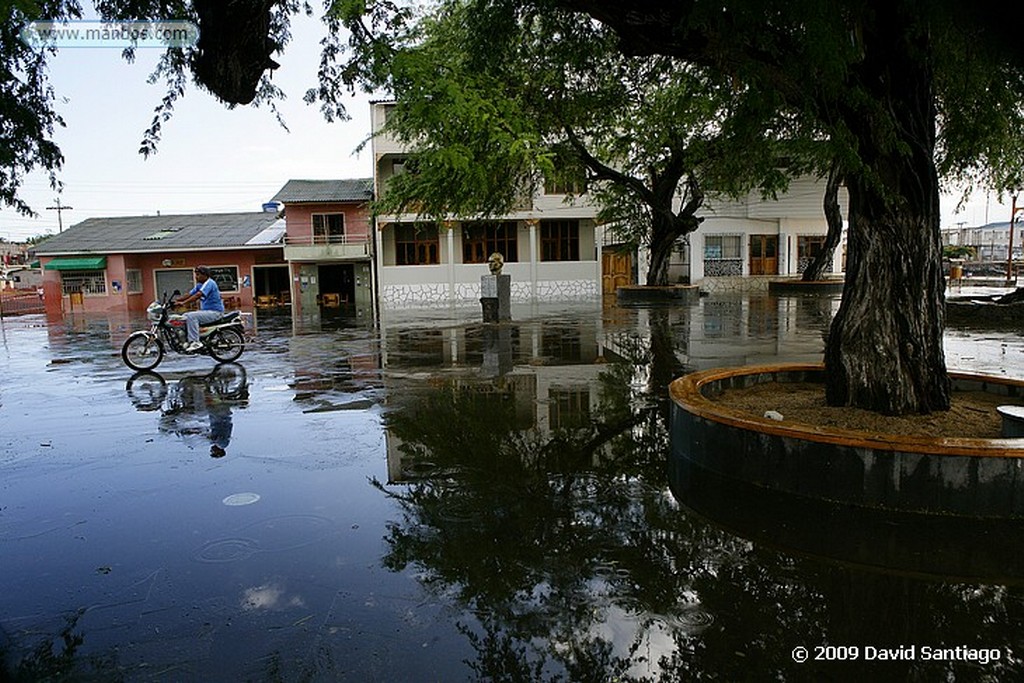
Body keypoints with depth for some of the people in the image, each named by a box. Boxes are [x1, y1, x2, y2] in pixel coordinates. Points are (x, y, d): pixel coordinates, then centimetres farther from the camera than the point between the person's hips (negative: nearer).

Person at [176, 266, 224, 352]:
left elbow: (198, 295, -28)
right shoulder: (200, 285, 15)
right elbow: (190, 294, 13)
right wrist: (176, 300, 1)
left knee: (191, 316, -25)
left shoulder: (209, 283, -15)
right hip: (206, 311, 10)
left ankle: (195, 342, -27)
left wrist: (183, 303, -33)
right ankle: (189, 341, 8)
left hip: (215, 312, -10)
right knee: (186, 316, 9)